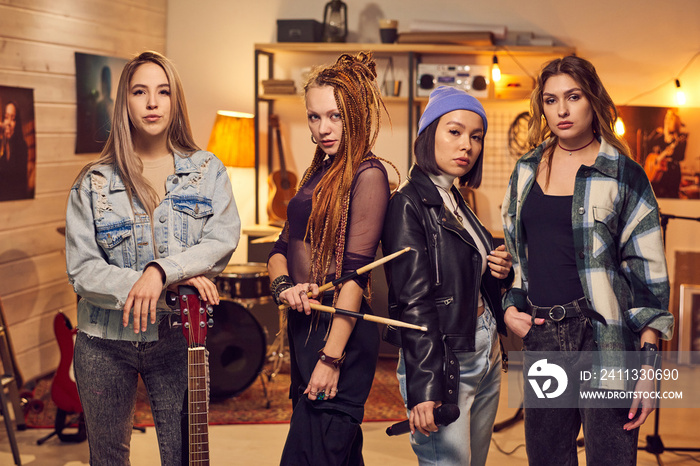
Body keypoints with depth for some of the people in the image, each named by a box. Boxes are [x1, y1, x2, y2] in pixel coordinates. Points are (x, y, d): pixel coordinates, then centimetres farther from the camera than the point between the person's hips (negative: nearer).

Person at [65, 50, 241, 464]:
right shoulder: (95, 183, -2)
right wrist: (176, 283, -19)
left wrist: (161, 271, -27)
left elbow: (224, 240, -11)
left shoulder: (207, 171, 2)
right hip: (106, 341, 1)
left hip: (177, 336, 0)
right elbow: (81, 269, -9)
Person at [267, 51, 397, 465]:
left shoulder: (367, 174, -11)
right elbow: (281, 249, 16)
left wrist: (332, 357, -19)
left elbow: (355, 272, -16)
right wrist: (284, 286, -7)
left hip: (340, 334, -9)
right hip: (304, 326, 9)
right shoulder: (318, 174, 15)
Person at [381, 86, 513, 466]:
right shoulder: (408, 205, -12)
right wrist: (424, 389, -22)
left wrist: (499, 270, 1)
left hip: (487, 354, 8)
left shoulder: (457, 203, 13)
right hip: (444, 362, -8)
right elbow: (414, 303, -18)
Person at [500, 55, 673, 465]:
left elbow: (649, 273, -3)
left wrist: (648, 363, -9)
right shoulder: (527, 171, 13)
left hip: (604, 338, -4)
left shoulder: (623, 175, -1)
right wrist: (510, 306, 7)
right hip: (540, 335, 5)